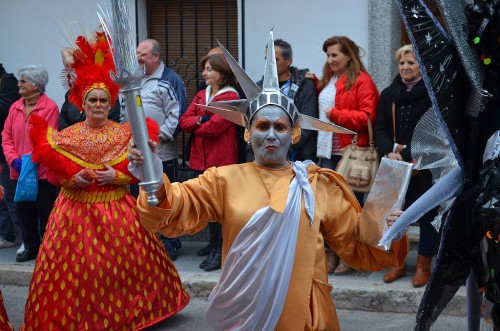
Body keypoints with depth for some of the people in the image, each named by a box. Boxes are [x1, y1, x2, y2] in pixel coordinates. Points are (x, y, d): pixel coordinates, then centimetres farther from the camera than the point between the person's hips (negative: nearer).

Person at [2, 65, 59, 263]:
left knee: (45, 213, 3)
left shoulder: (49, 108, -11)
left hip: (42, 172, -6)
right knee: (24, 212, 13)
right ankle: (31, 247, 27)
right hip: (19, 172, 6)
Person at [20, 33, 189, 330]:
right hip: (75, 209, 0)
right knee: (74, 266, 1)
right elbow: (54, 173, 1)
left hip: (116, 208, 0)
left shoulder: (125, 134, 0)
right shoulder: (65, 136, 1)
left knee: (125, 261, 5)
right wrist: (73, 179, -17)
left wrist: (117, 175, -18)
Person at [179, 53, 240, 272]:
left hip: (222, 159, -7)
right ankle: (213, 245, 21)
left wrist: (196, 129, -1)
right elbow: (184, 121, 7)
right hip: (202, 158, 7)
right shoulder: (201, 96, 16)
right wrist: (201, 120, -13)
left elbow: (215, 126, -18)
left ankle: (220, 252, 3)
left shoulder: (230, 97, -8)